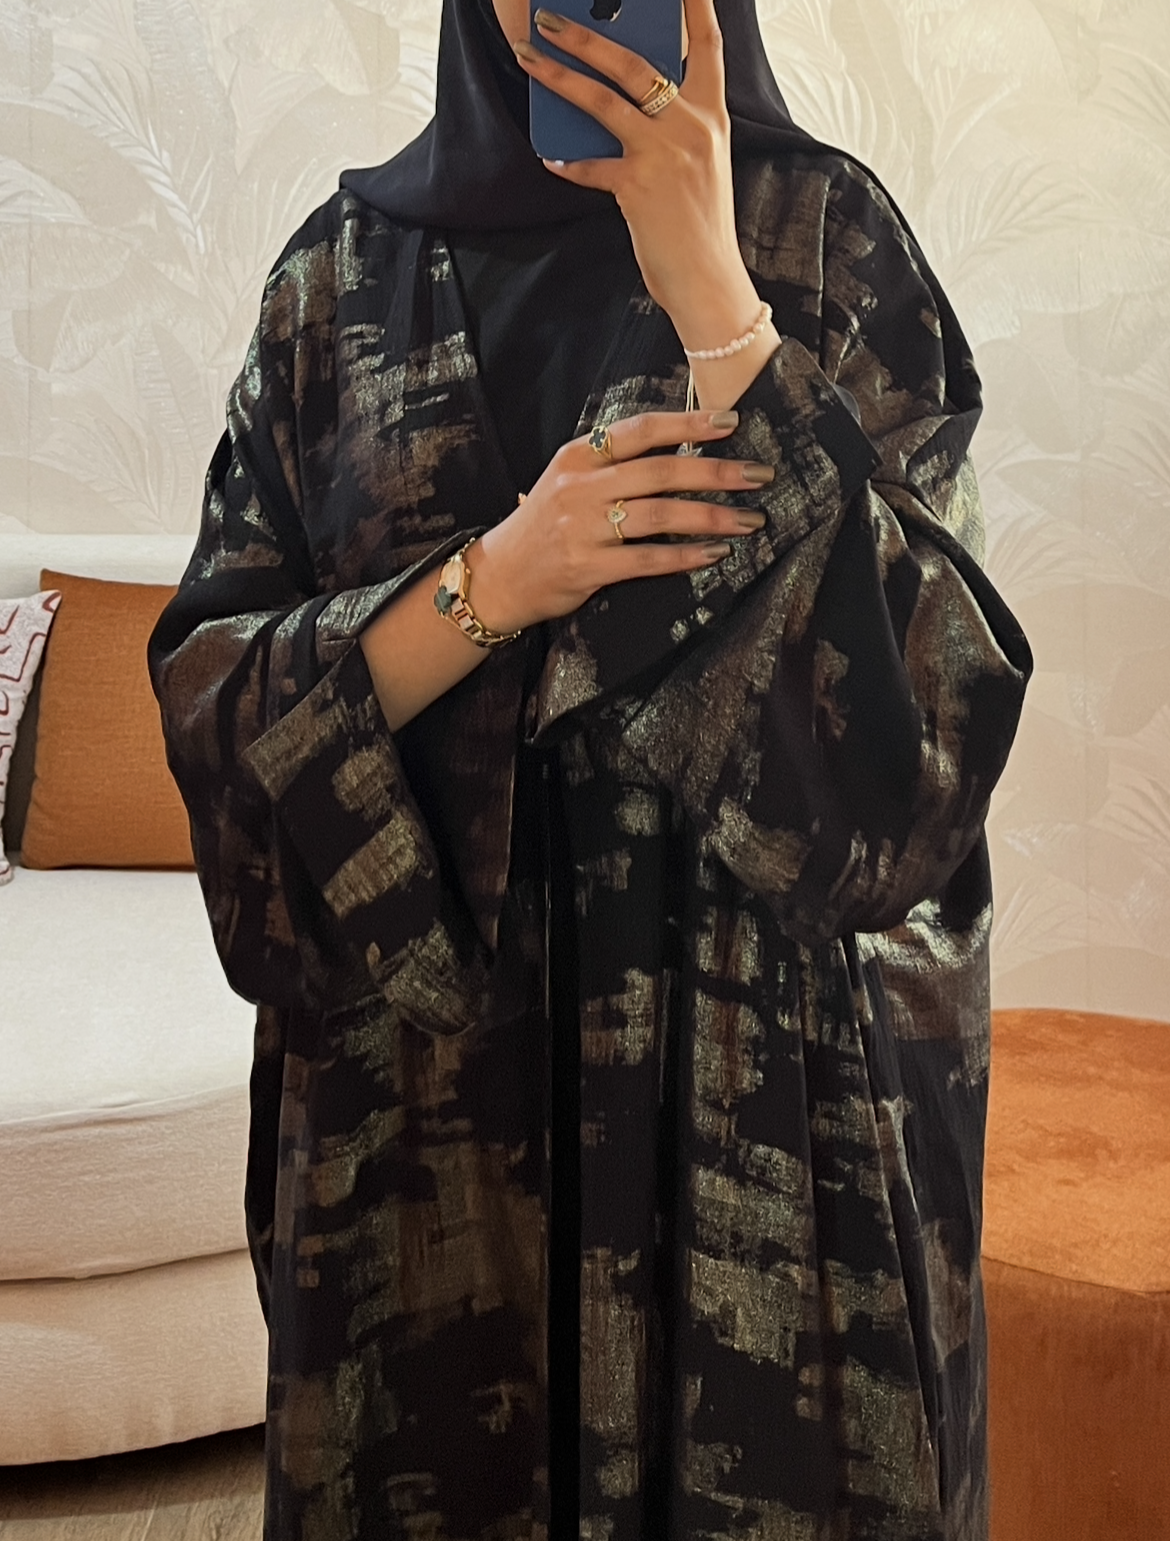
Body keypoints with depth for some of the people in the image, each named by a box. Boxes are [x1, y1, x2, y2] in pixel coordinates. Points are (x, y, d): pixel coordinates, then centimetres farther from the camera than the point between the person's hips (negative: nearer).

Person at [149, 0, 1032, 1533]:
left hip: (771, 1051, -1)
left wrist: (711, 288, -17)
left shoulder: (827, 233, 0)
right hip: (433, 1047, 2)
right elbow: (213, 685, -1)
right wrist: (495, 578, -17)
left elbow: (918, 661, -12)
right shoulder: (348, 268, 5)